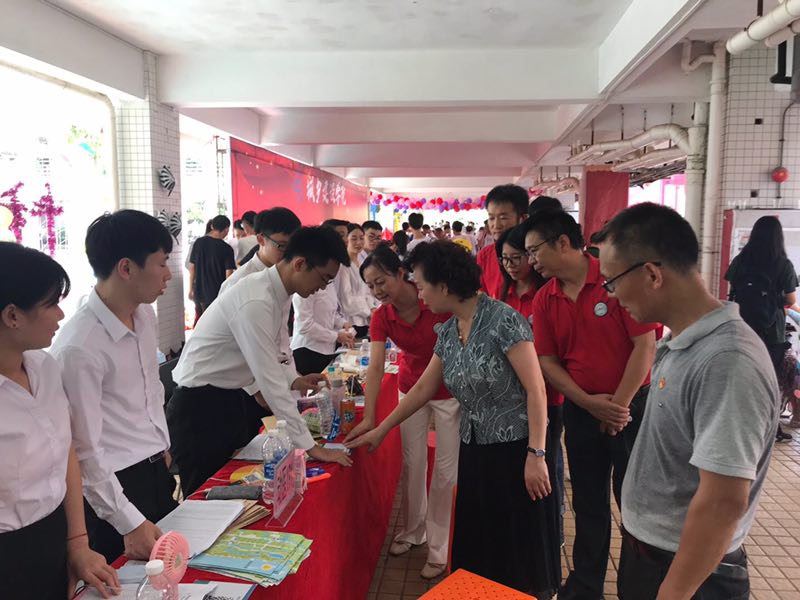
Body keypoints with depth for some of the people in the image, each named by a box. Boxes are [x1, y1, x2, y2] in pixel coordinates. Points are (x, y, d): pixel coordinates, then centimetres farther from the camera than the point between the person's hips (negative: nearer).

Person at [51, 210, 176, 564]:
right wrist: (129, 523, -20)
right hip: (115, 485, -7)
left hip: (158, 471, 8)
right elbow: (85, 451, -21)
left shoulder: (146, 314, -2)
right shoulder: (78, 348, -26)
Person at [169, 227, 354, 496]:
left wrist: (293, 380, -3)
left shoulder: (278, 292, 1)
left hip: (231, 399, 9)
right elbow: (270, 379, -28)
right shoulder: (255, 302, -28)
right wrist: (310, 446, -23)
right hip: (200, 407, -9)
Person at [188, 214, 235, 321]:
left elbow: (191, 268, 4)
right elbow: (228, 275, -12)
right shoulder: (226, 249, -12)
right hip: (217, 293, -4)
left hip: (199, 291, 4)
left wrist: (191, 289, 13)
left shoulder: (198, 242, 0)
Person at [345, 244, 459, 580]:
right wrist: (369, 419, -29)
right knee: (412, 463, 12)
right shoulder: (382, 317, -13)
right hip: (410, 390, 4)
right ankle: (412, 530, 35)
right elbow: (375, 367, -20)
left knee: (445, 469, 4)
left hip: (450, 391, -3)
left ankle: (438, 546, 21)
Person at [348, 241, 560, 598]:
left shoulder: (503, 320, -17)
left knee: (519, 544, 6)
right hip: (473, 450, 7)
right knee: (478, 545, 15)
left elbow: (536, 390, -18)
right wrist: (380, 430, 16)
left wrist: (536, 455, -20)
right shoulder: (448, 332, 5)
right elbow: (423, 389, 14)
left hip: (515, 448, -7)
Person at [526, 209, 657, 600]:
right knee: (588, 502, 15)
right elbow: (547, 361, 2)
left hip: (631, 405, -4)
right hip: (580, 410, 4)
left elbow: (645, 345, -14)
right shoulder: (543, 300, 1)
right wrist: (589, 403, -10)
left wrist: (619, 405, -12)